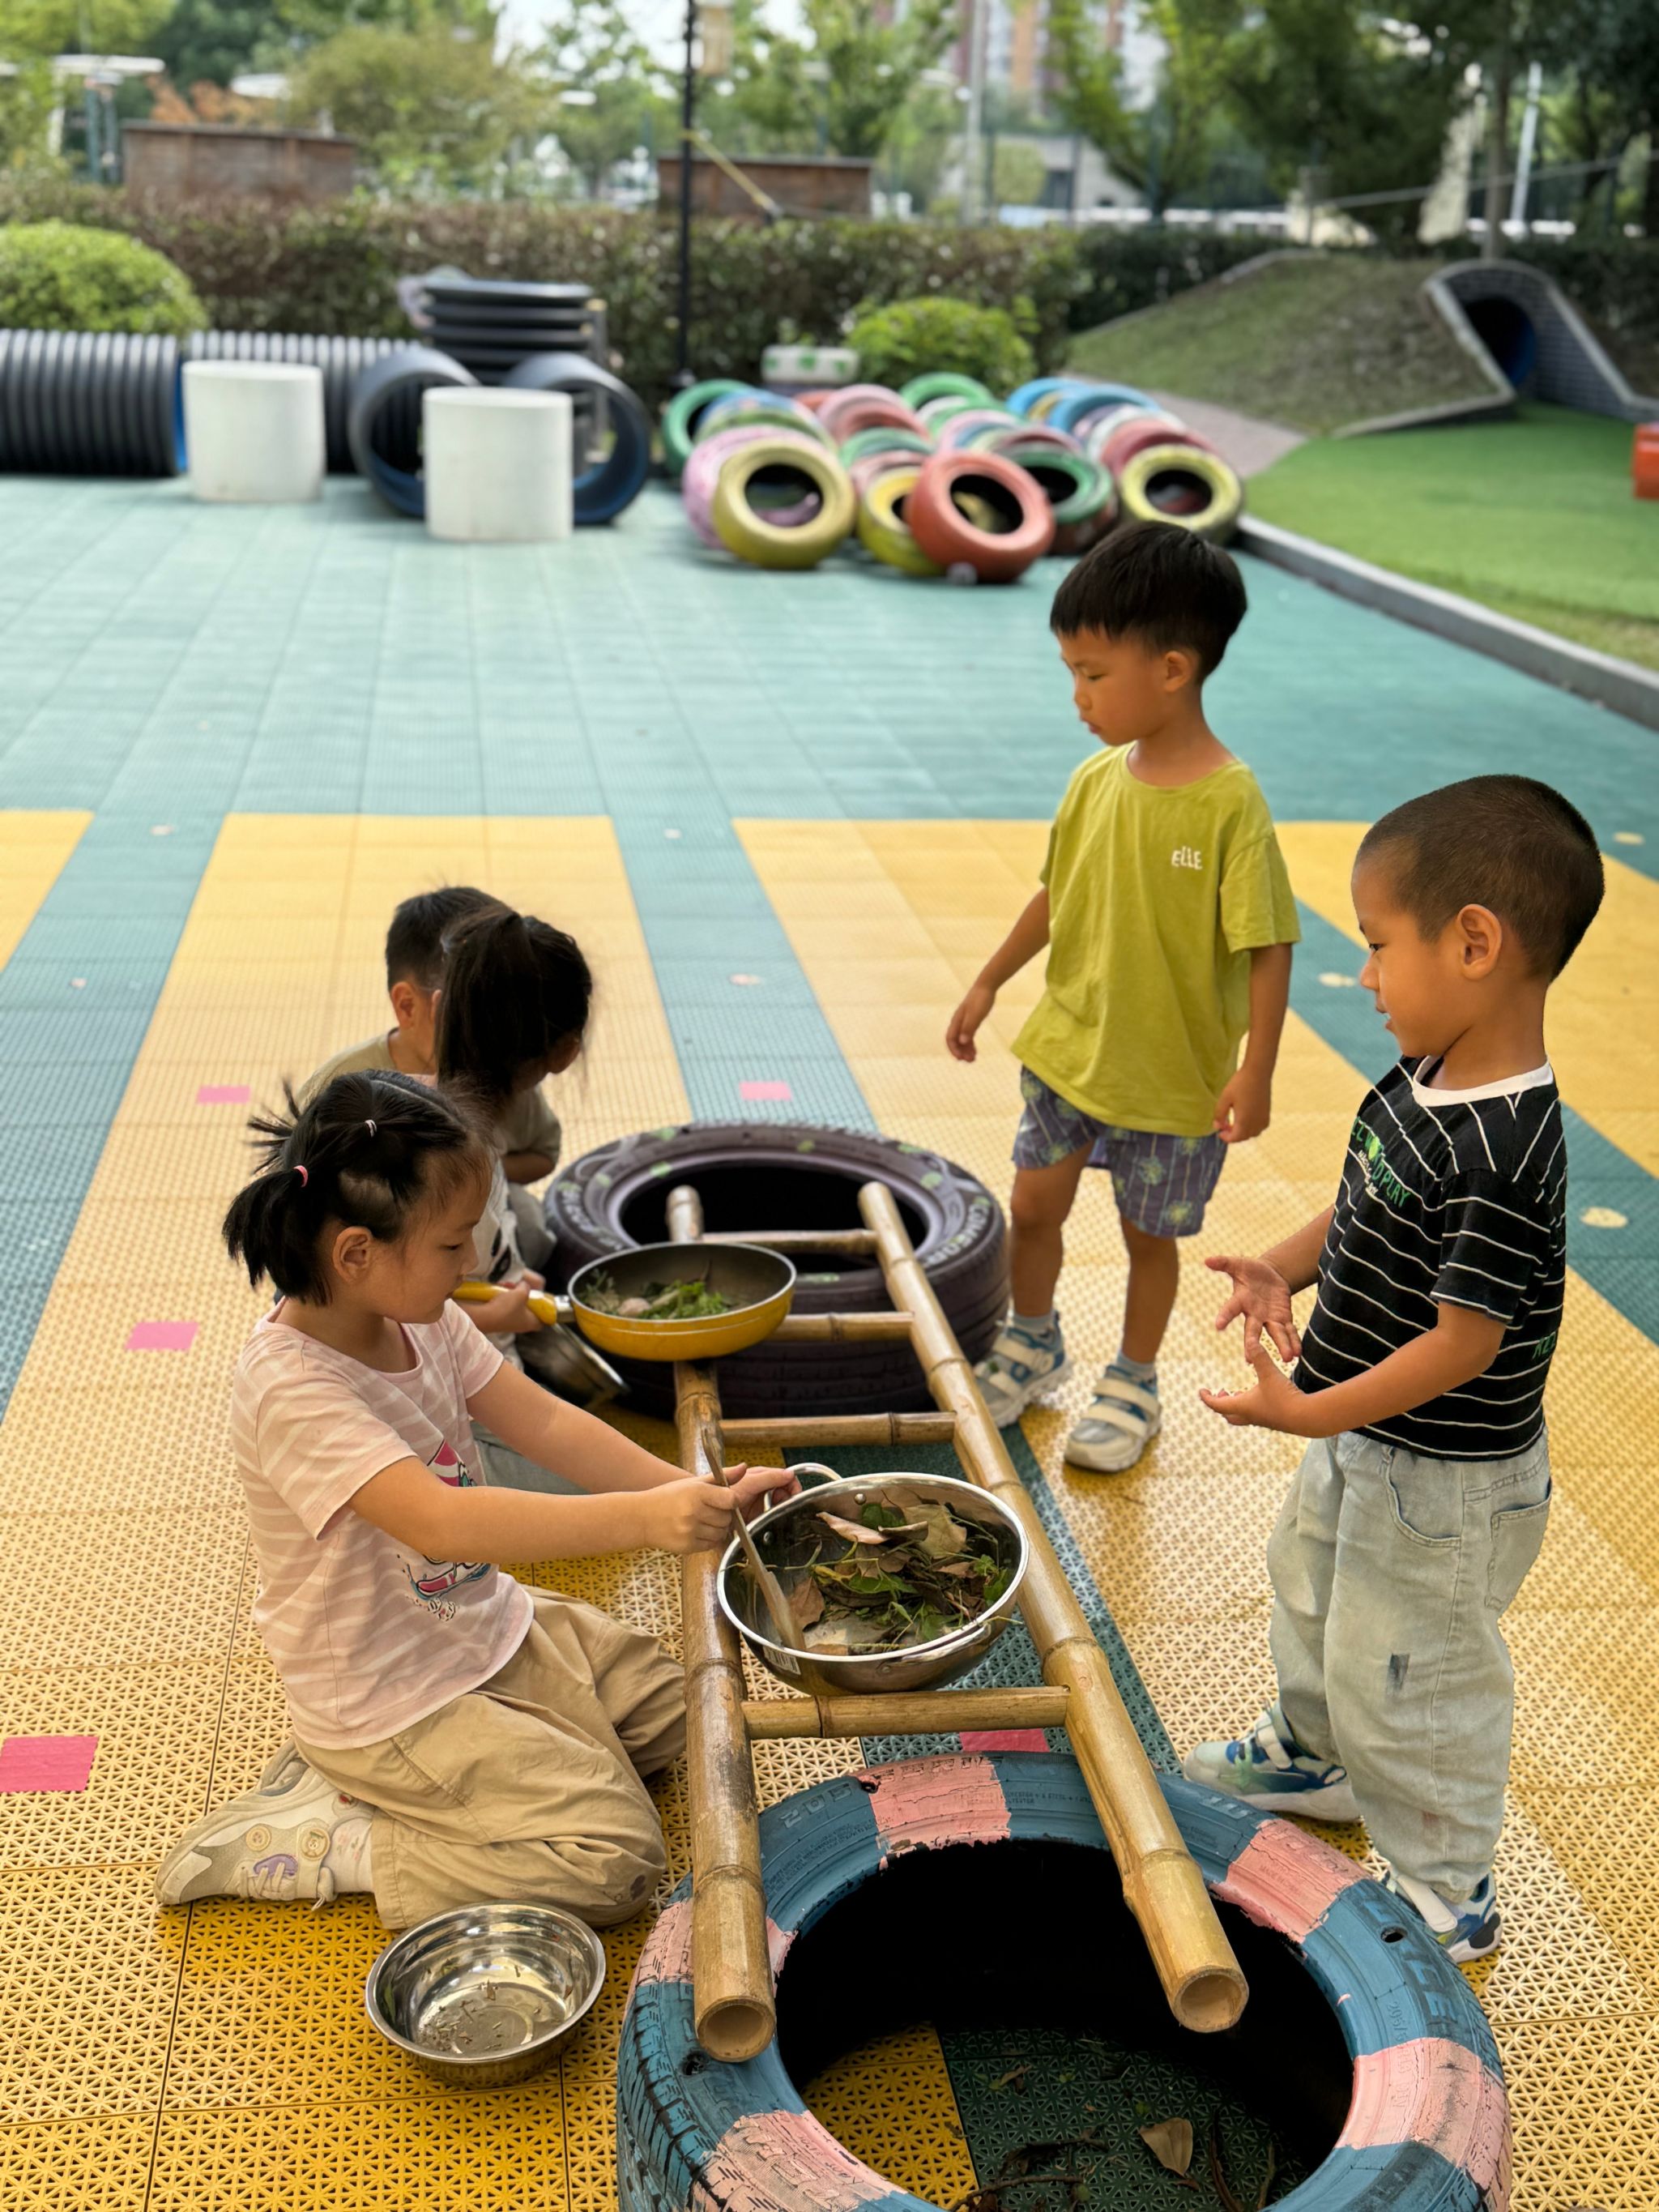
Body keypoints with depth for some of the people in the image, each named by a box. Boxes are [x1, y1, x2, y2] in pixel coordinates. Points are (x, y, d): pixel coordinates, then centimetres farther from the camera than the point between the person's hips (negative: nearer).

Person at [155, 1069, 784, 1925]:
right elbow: (441, 1521, -42)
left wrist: (686, 1491, -15)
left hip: (488, 1628, 9)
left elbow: (547, 1423, -3)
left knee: (674, 1706, 18)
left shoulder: (423, 1322, -3)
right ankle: (319, 1846, -2)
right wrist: (640, 1518, -47)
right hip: (390, 1701, -9)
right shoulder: (290, 1388, -31)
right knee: (616, 1857, -14)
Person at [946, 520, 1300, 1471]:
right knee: (1034, 1207, 15)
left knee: (1149, 1234, 12)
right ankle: (1032, 1345, 41)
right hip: (1067, 1047, 5)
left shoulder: (1230, 803, -21)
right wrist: (990, 984, 15)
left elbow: (1268, 946, -19)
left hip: (1174, 1073, -5)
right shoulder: (1098, 779, -4)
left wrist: (1256, 1070, -23)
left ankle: (1134, 1387, 34)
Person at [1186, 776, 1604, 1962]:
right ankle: (1314, 1755, 57)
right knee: (1313, 1596, 30)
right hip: (1366, 1441, 10)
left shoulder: (1499, 1159, -34)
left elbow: (1463, 1340, -31)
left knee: (1403, 1674, 9)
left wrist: (1311, 1414, -29)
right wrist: (1284, 1268, -6)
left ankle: (1446, 1893, 32)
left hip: (1443, 1481, -9)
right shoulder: (1426, 1080, -5)